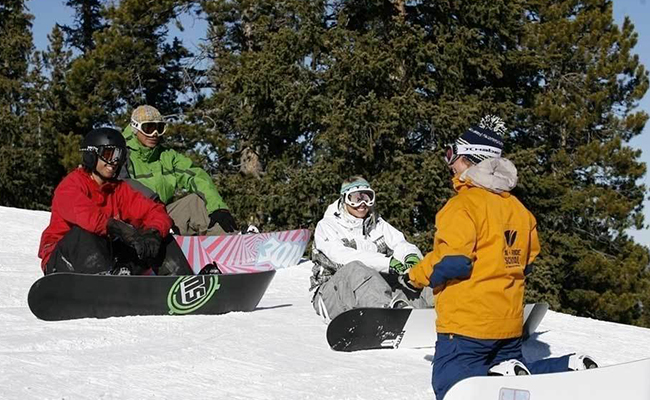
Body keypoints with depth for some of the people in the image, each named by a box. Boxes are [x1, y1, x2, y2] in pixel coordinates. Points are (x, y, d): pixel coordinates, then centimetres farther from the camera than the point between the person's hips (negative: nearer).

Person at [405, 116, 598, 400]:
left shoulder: (463, 205, -14)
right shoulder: (516, 207, 12)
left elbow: (451, 261, -21)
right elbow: (527, 261, 16)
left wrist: (416, 276, -5)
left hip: (466, 322, -8)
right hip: (509, 321, 8)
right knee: (514, 370, 21)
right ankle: (571, 369, -2)